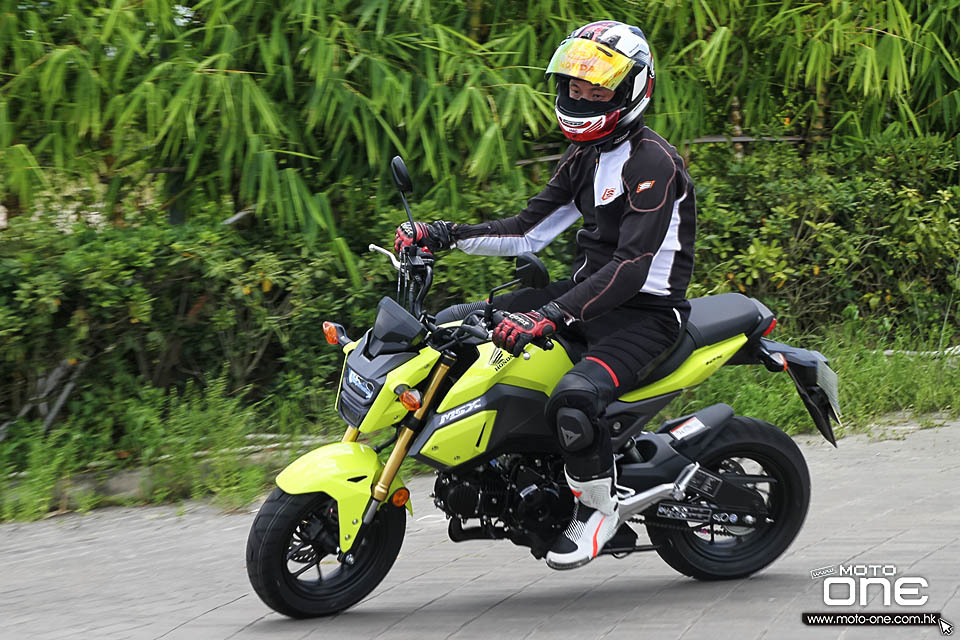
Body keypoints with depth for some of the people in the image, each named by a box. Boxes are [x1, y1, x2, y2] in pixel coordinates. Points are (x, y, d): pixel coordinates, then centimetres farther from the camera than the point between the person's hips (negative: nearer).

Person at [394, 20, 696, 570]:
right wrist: (445, 235, 2)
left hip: (646, 312, -10)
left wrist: (551, 316, -36)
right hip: (587, 291, 10)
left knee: (574, 400, -37)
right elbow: (529, 232, 15)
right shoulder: (585, 158, 12)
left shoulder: (652, 163, -18)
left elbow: (633, 267, -27)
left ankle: (599, 508, -10)